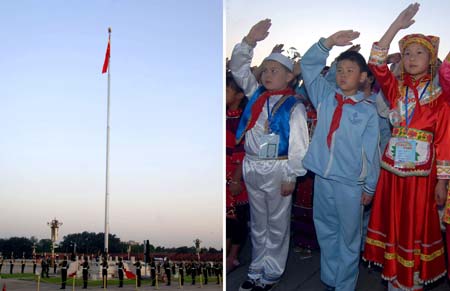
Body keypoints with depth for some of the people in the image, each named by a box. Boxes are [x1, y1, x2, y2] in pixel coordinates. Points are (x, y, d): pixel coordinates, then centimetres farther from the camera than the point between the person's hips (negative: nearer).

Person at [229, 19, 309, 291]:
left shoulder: (294, 106, -9)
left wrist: (291, 176, -12)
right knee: (258, 223, 17)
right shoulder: (256, 94, 6)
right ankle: (257, 268, 30)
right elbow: (238, 68, 6)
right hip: (251, 167, 6)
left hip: (277, 169, -5)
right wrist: (250, 40, -6)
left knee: (277, 224, 9)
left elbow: (299, 144, -11)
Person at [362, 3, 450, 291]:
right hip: (392, 168, 3)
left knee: (417, 225, 5)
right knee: (392, 222, 9)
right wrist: (396, 26, -13)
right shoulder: (396, 89, 6)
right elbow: (376, 63, -9)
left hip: (421, 171, -3)